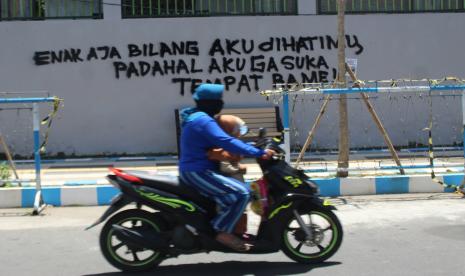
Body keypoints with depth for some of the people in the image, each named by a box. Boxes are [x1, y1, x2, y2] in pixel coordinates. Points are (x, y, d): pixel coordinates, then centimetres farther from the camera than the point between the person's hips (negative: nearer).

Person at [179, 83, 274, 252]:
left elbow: (220, 141, 21)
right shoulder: (203, 120, -19)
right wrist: (260, 153, -29)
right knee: (241, 193, -20)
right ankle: (223, 232, -11)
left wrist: (254, 149, 14)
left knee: (237, 188, 20)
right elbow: (227, 142, -31)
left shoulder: (196, 117, 16)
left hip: (196, 170, 11)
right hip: (197, 173, -11)